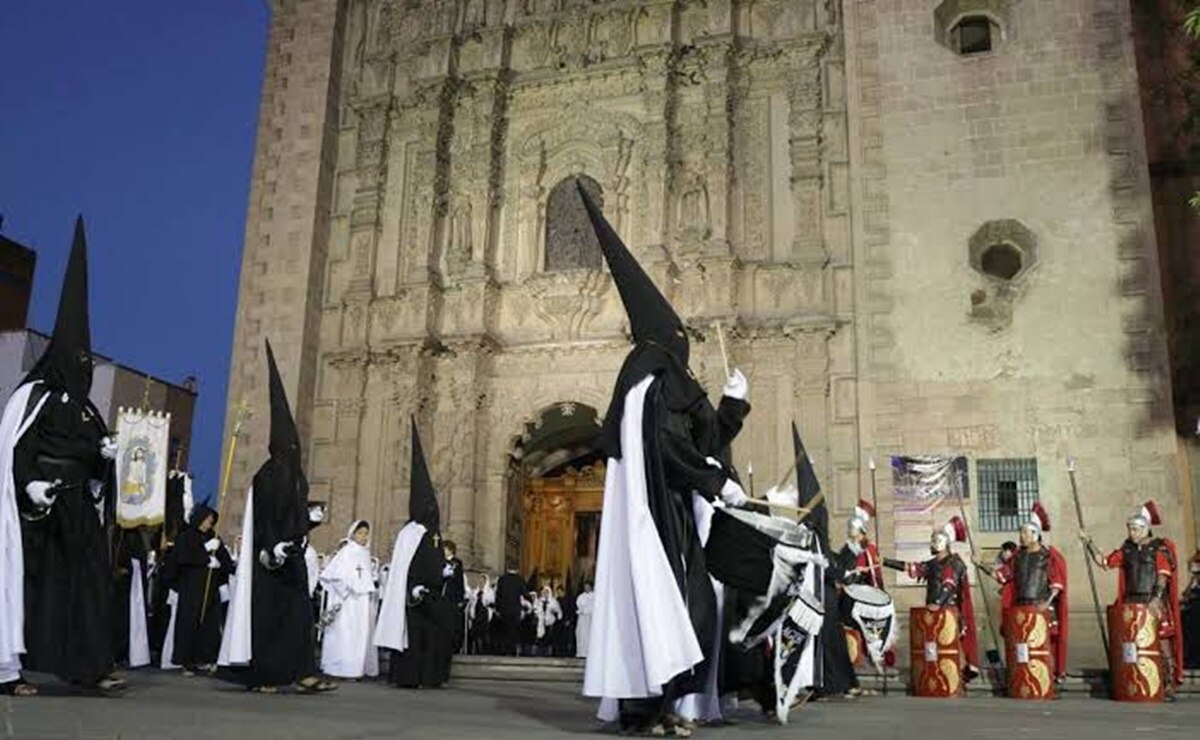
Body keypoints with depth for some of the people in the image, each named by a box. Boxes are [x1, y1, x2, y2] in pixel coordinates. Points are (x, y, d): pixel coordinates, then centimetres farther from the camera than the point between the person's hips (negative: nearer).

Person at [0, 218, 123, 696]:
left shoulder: (84, 406, 19)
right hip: (40, 509, -7)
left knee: (90, 582, 1)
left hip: (79, 509, 7)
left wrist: (105, 454, -1)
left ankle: (91, 667, 1)